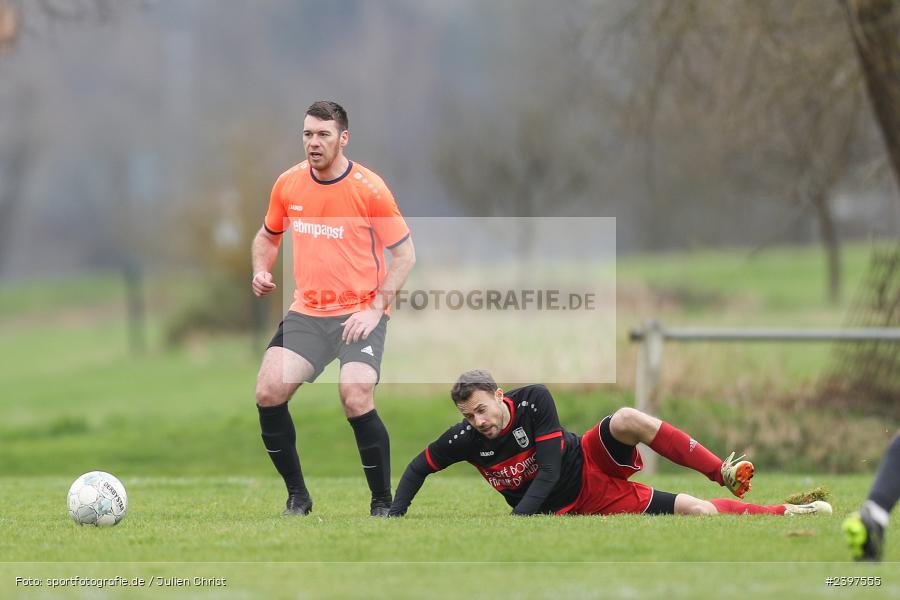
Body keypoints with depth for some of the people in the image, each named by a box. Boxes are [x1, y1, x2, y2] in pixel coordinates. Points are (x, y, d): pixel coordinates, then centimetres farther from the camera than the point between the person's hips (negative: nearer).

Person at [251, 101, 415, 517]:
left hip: (360, 314, -4)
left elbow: (405, 254, -4)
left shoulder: (369, 189, -10)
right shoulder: (288, 184, 3)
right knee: (268, 392, -14)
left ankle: (383, 503, -6)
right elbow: (268, 236, 21)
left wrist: (376, 308, -12)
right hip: (307, 311, 4)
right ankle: (297, 495, 3)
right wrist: (261, 271, 0)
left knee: (356, 401, -23)